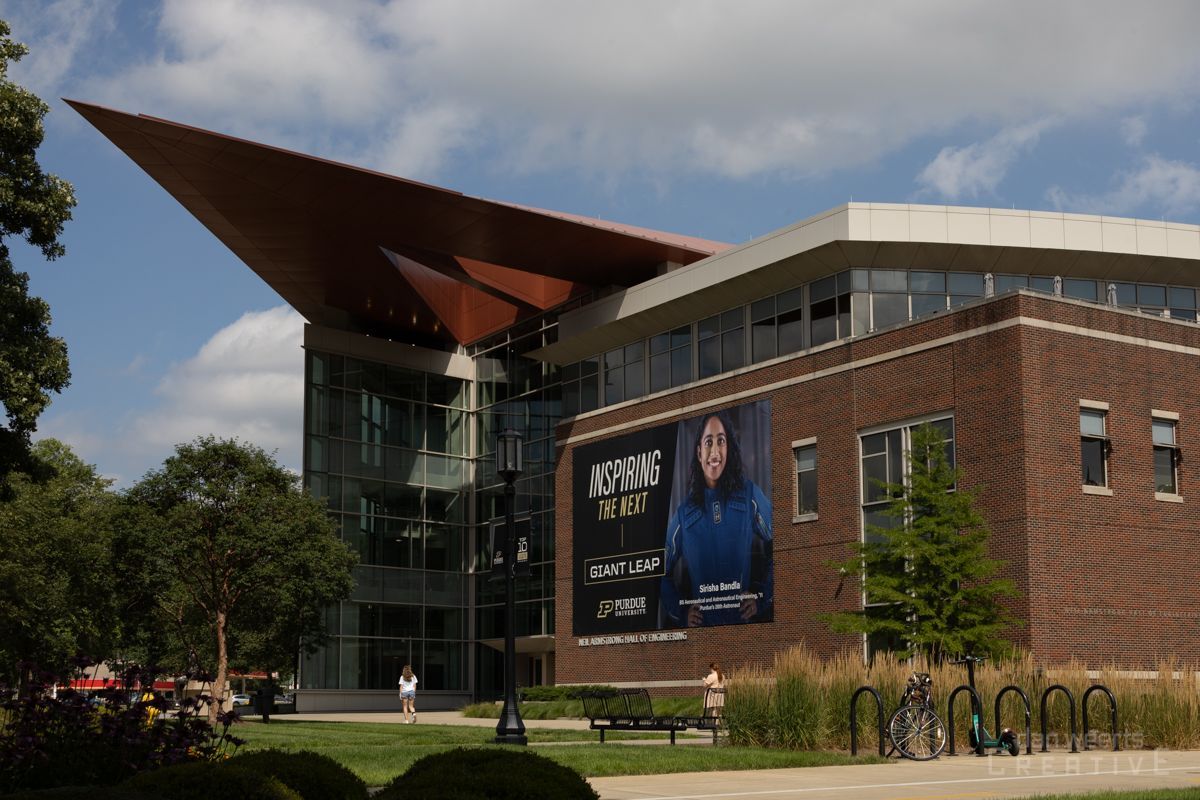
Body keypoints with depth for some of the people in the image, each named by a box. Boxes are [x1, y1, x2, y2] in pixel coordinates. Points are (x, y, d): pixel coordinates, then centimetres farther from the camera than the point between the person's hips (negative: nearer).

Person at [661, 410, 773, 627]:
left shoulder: (749, 495, 3)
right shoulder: (685, 512, 7)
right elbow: (664, 574, 15)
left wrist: (762, 598, 1)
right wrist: (682, 613, 4)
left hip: (744, 622, -1)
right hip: (702, 624, 1)